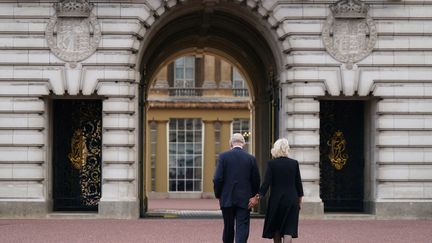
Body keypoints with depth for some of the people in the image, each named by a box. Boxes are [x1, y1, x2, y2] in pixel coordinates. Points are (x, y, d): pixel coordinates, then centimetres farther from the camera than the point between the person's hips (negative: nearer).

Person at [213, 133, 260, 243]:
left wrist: (218, 195, 5)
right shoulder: (251, 159, 0)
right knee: (242, 229, -3)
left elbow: (217, 179, -8)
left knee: (228, 228, 14)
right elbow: (256, 181, 3)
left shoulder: (223, 156, -4)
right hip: (244, 200, 0)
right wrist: (252, 195, 16)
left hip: (227, 199, 1)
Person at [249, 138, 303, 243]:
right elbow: (298, 183, 4)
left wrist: (258, 197, -10)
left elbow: (266, 183, -13)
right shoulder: (294, 163, -1)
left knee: (276, 228, 16)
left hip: (276, 200, -1)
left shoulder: (271, 164, -7)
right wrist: (299, 200, 15)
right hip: (291, 200, 1)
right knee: (288, 230, -1)